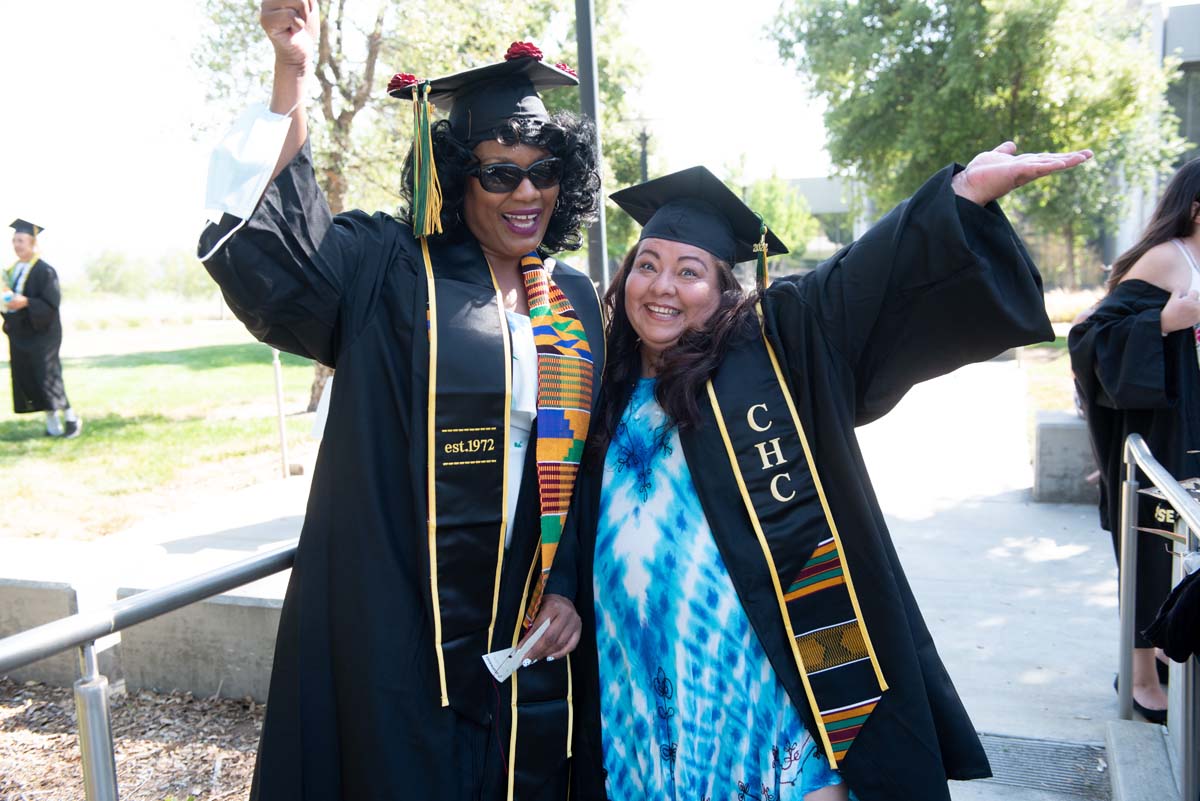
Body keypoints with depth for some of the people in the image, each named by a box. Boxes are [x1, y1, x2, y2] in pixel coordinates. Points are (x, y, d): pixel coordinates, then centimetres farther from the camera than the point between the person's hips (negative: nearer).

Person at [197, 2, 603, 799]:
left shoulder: (578, 301, 7)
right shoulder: (391, 271, -5)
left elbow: (595, 460, 9)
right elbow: (278, 244, -22)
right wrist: (292, 81, -29)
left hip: (528, 623, 4)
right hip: (401, 615, -4)